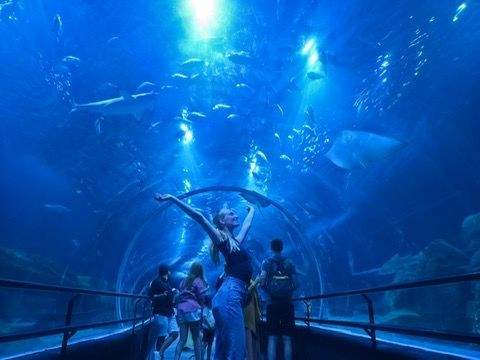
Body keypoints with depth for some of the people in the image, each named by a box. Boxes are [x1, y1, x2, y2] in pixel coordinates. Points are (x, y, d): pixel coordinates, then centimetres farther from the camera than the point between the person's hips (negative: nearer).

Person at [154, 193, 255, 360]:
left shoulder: (235, 241, 24)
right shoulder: (220, 238, 3)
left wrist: (252, 210, 59)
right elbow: (199, 216, -7)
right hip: (229, 296, -8)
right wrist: (172, 198, -9)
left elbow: (247, 224, 43)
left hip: (233, 296, 8)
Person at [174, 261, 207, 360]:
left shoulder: (184, 281, 19)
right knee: (196, 338, 5)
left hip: (181, 309, 5)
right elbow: (201, 297, -5)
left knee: (182, 339, 6)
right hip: (193, 310, -5)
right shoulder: (199, 281, 1)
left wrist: (179, 308, 15)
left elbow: (179, 296, 15)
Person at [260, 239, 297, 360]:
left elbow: (262, 281, -9)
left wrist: (268, 291, 10)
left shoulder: (267, 262, 1)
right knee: (287, 338, 5)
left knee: (272, 338, 3)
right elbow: (295, 284, 2)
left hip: (272, 303, -1)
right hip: (287, 303, 1)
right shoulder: (289, 263, 6)